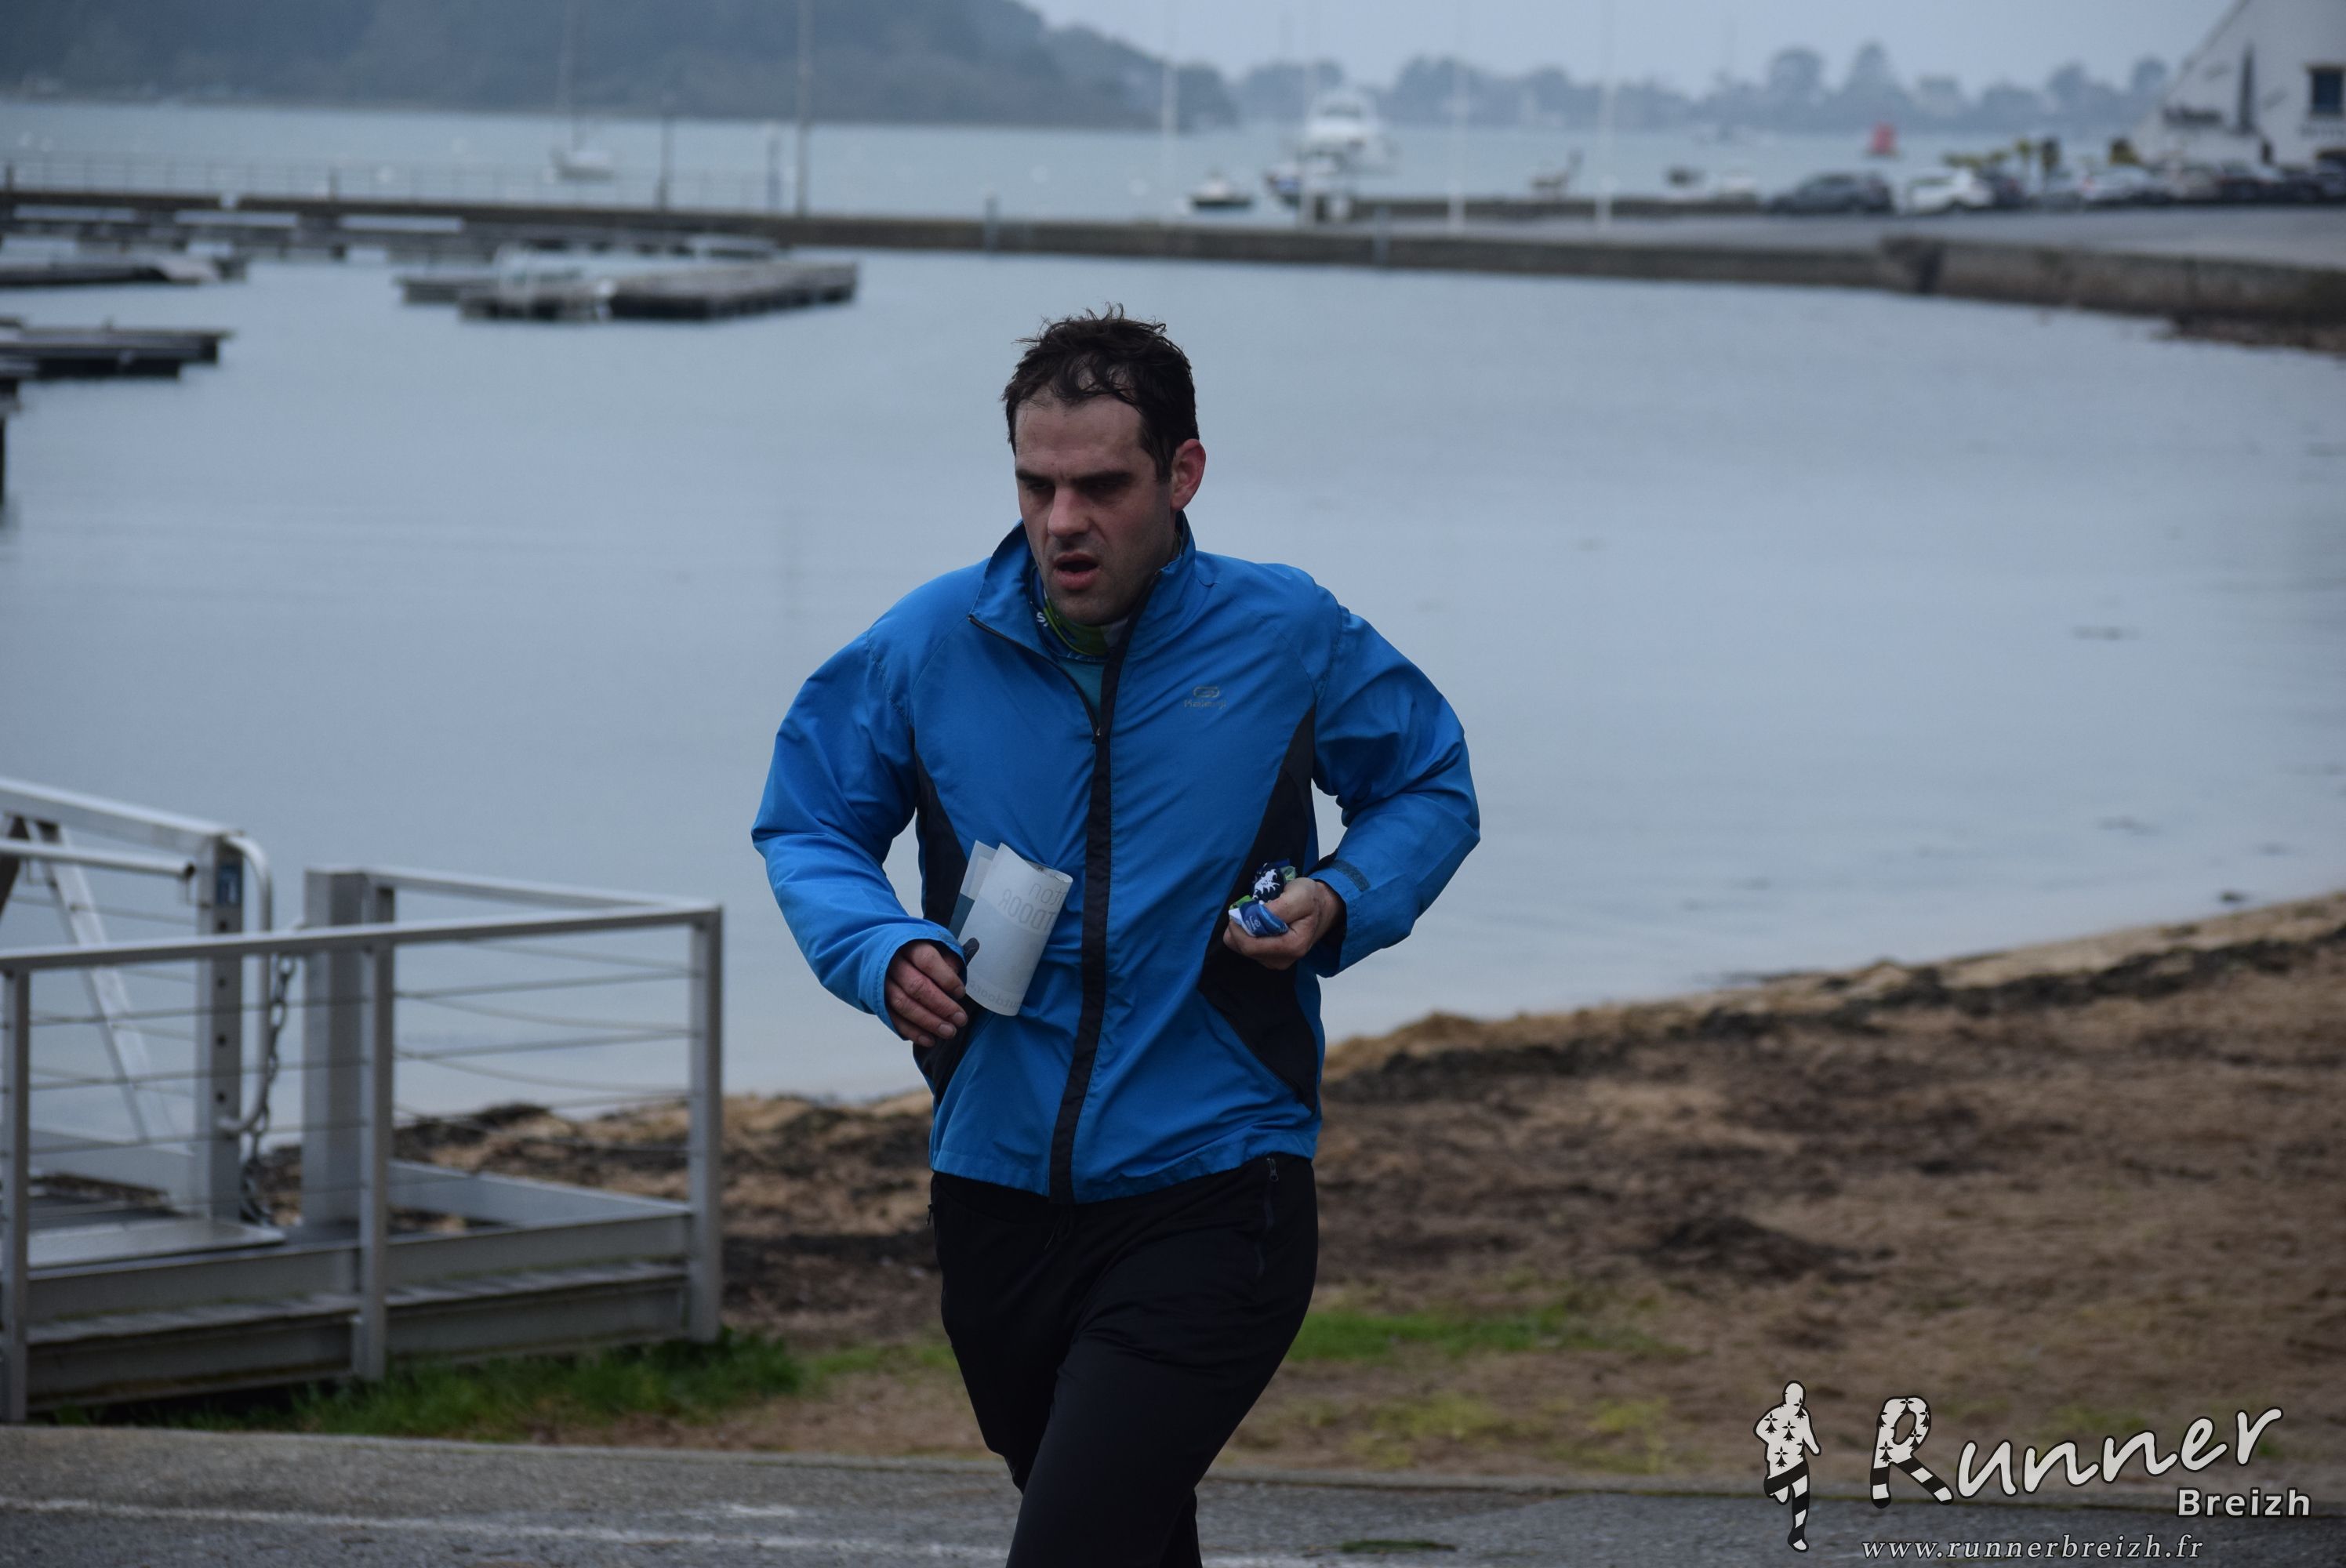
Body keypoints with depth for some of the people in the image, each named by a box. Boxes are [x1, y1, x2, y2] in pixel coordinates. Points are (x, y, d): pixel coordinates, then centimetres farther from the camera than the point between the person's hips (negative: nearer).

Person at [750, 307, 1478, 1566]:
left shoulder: (1289, 638, -3)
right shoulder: (929, 647, -1)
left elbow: (1432, 791, 13)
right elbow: (805, 826, 11)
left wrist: (1342, 903, -8)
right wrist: (880, 952, -10)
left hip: (1209, 1193, -4)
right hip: (998, 1195, 4)